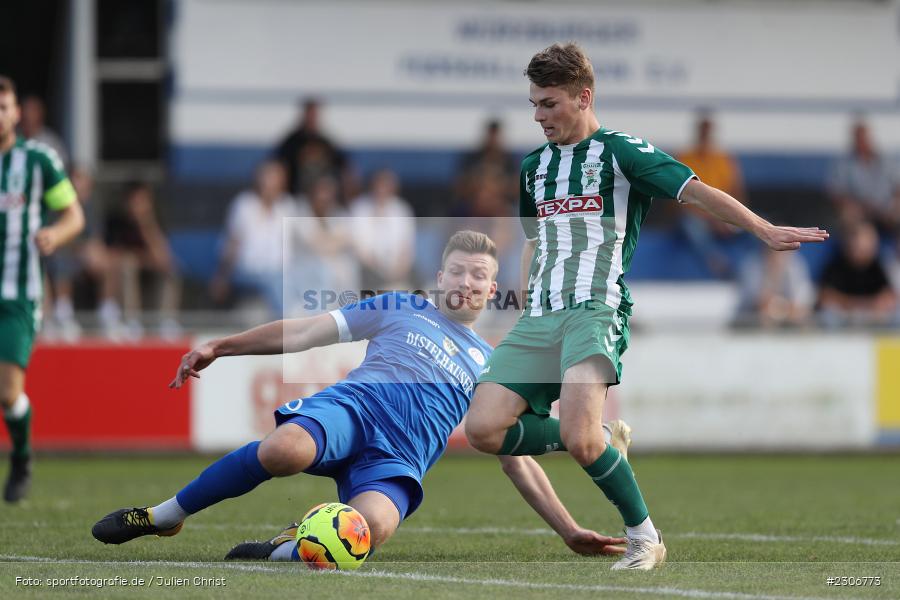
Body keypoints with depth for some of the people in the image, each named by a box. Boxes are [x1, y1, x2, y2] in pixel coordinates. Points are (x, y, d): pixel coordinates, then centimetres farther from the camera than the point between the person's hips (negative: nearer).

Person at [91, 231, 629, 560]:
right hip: (354, 405, 0)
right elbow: (307, 333, 18)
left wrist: (570, 531, 17)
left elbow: (520, 463, 26)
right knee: (286, 449, -39)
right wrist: (220, 347, 10)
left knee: (374, 526, -40)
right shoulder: (400, 310, 22)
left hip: (399, 458, 1)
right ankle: (164, 516, -22)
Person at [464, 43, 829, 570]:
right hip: (538, 321, 7)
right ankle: (596, 439, 9)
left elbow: (695, 191, -11)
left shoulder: (620, 152, 1)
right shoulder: (535, 165, 21)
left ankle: (644, 537, -7)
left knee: (580, 438, -28)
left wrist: (765, 231, -23)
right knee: (484, 428, -13)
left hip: (596, 313, -7)